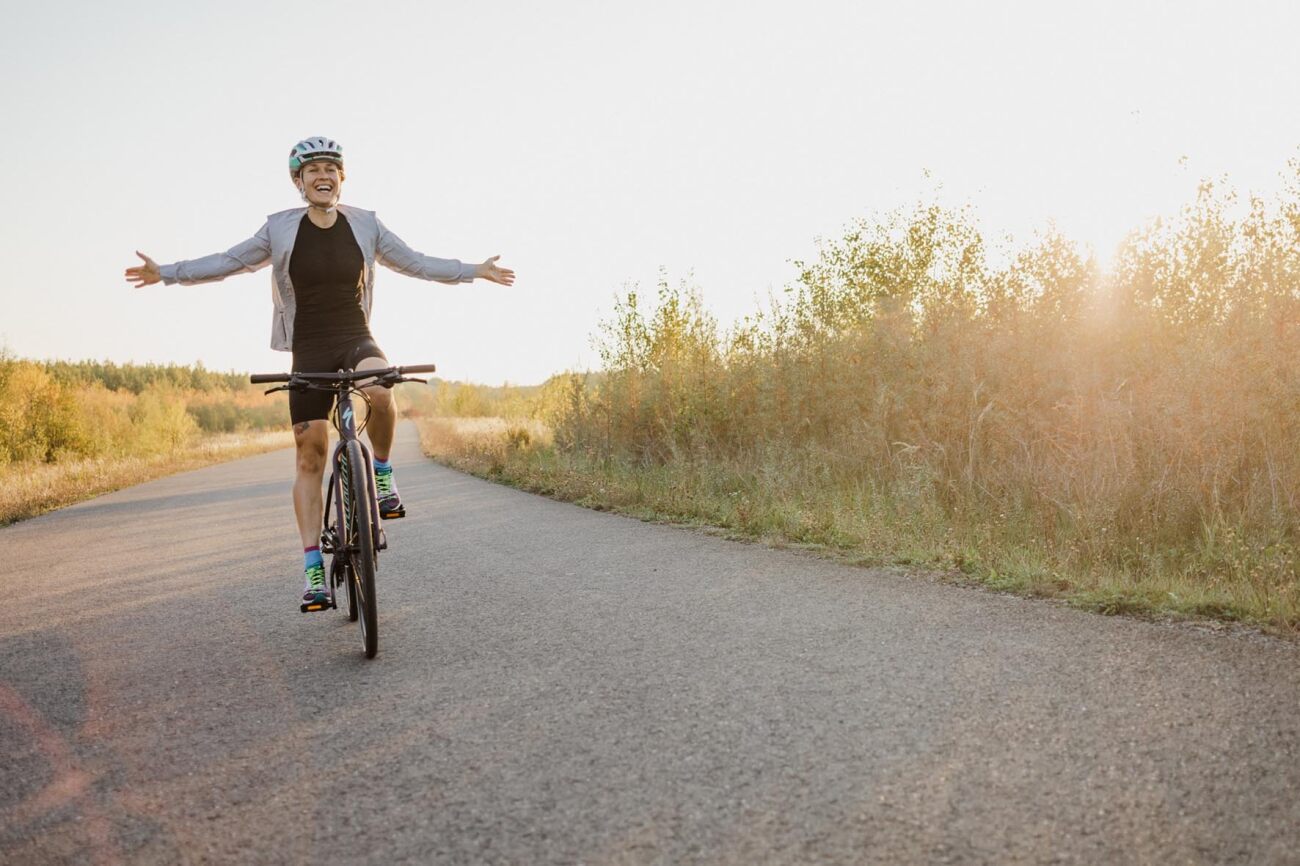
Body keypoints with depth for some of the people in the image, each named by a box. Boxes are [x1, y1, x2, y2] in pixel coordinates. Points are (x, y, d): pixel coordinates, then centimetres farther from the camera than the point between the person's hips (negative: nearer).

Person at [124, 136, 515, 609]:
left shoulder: (365, 224, 3)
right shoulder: (281, 228, 1)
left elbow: (415, 263, 11)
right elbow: (229, 261, 10)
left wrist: (476, 271, 10)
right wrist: (166, 273, 6)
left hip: (356, 338, 0)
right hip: (309, 350, 0)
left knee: (379, 389, -37)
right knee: (310, 455, -3)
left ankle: (382, 472, -8)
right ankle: (314, 569, 3)